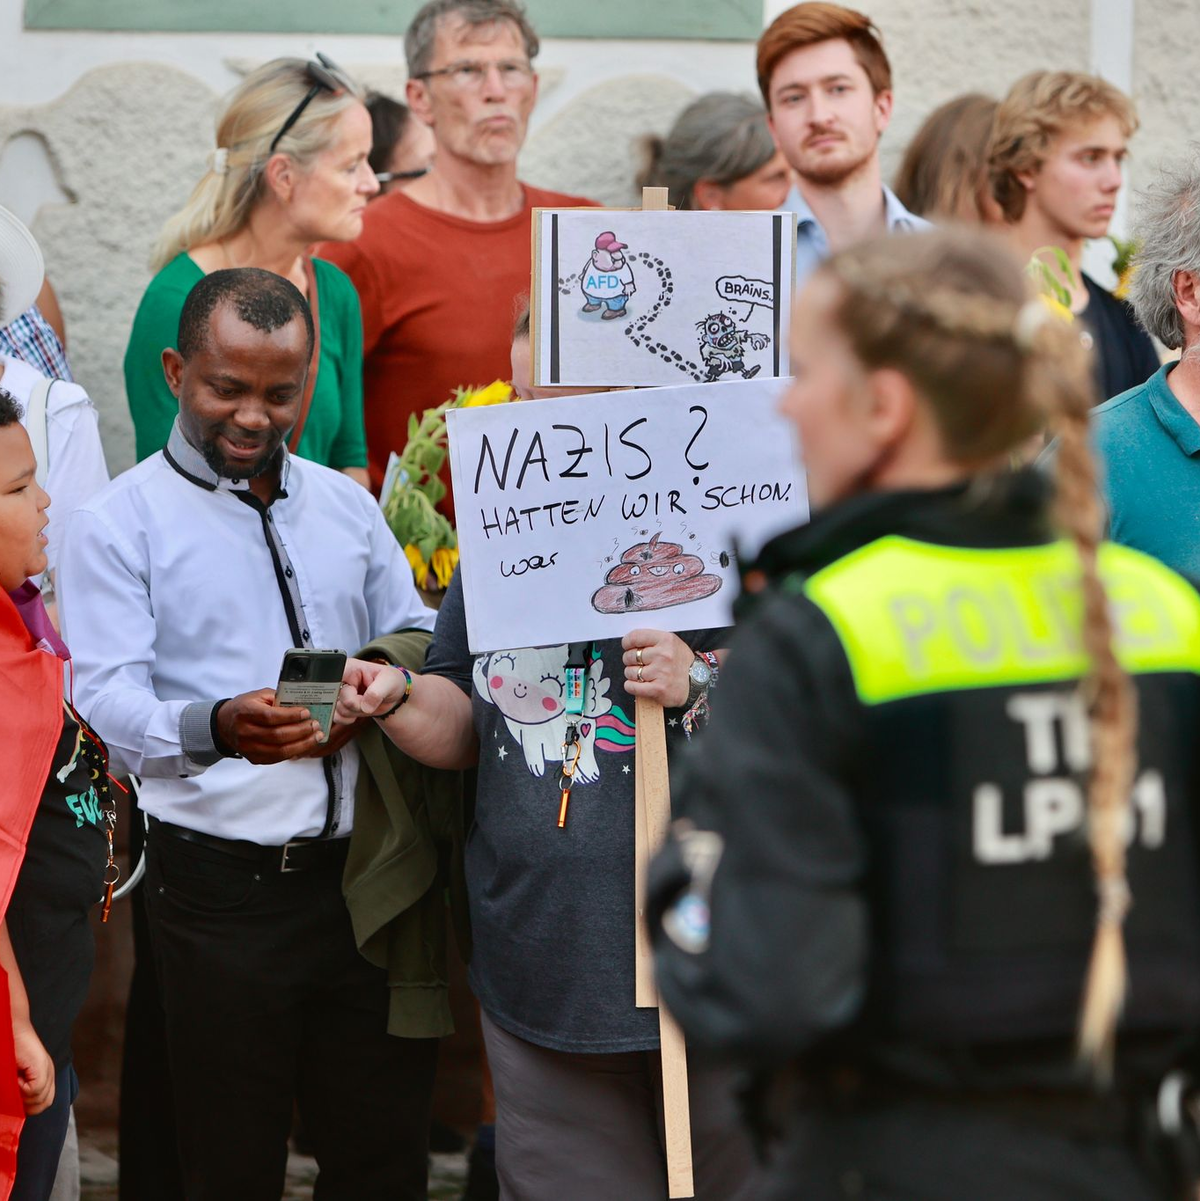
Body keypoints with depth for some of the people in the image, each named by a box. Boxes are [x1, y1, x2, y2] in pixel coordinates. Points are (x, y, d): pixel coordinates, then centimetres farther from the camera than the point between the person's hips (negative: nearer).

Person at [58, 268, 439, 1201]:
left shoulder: (348, 506, 16)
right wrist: (216, 728, -32)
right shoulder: (120, 523, -1)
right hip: (220, 885, -4)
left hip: (360, 870, 4)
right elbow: (108, 702, -11)